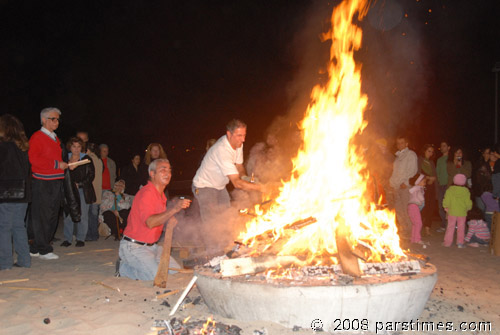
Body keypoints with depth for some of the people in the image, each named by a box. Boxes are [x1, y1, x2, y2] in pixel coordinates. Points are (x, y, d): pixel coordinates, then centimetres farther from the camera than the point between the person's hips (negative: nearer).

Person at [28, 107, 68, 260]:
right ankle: (44, 250, 6)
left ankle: (36, 248, 19)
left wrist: (66, 164, 12)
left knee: (53, 217, 10)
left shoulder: (56, 138, 20)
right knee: (41, 217, -2)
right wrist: (57, 164, -17)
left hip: (56, 183, 8)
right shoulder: (37, 137, -6)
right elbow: (33, 159, -17)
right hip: (42, 184, -8)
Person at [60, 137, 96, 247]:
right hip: (69, 190, 2)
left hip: (83, 190, -1)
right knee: (68, 215, -1)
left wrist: (79, 184, -8)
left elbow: (91, 175, 1)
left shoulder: (86, 159, 5)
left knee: (82, 215, -2)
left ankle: (81, 239, 7)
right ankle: (67, 239, 8)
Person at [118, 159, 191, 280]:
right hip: (134, 247, -9)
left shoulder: (161, 195, 12)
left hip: (152, 246, 9)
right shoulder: (146, 193, -19)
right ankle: (125, 267, 0)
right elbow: (150, 222, -32)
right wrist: (174, 209, -39)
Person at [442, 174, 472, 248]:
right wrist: (468, 208, 17)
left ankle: (447, 242, 9)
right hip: (462, 212, 0)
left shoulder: (450, 190, -6)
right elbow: (468, 202, -2)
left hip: (452, 212, 0)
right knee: (461, 228, 9)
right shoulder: (466, 191, -6)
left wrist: (446, 207, 11)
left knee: (450, 227, 8)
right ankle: (460, 242, 9)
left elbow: (446, 200, -4)